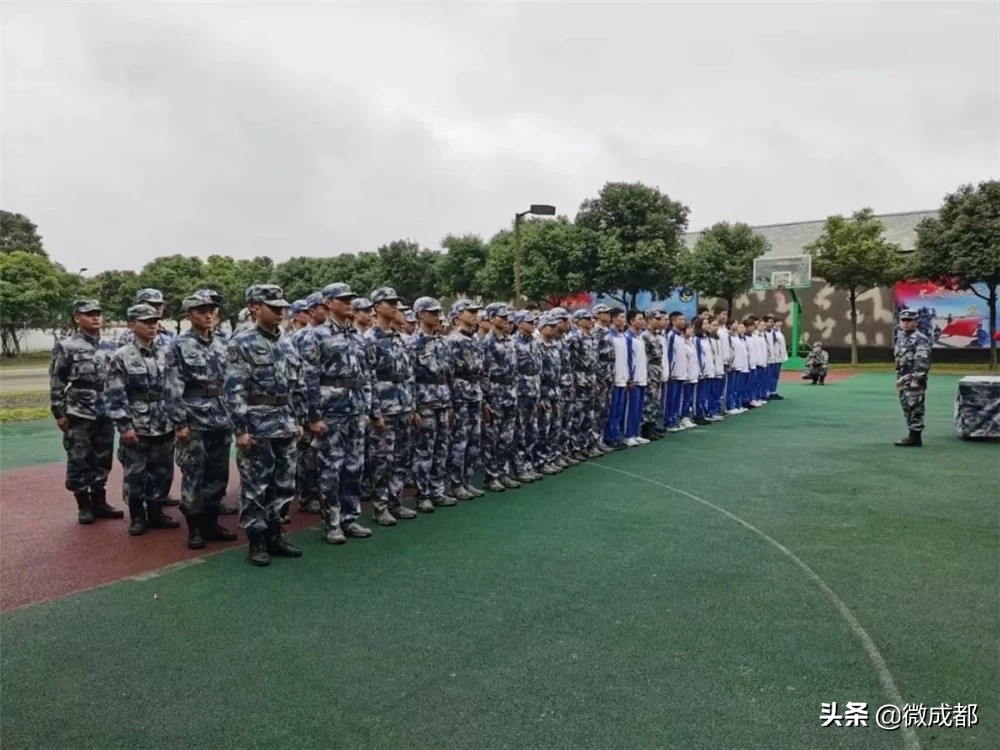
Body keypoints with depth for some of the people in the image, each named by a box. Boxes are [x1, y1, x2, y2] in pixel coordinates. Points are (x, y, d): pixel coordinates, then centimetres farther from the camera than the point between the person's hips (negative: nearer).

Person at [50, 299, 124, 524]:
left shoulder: (110, 347, 8)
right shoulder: (66, 347, -5)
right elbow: (56, 382, -4)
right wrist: (59, 413, -7)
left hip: (105, 414, 4)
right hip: (78, 415, -4)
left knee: (102, 460, 10)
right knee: (79, 461, 4)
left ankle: (99, 502, 21)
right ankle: (83, 505, 15)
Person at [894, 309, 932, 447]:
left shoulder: (920, 339, -12)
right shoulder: (901, 338, 17)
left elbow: (923, 362, -18)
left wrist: (917, 379, -22)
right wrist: (898, 378, 21)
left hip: (914, 380, -9)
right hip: (903, 380, 10)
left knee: (914, 409, -7)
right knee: (907, 409, 12)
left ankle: (915, 437, -4)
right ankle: (913, 436, 19)